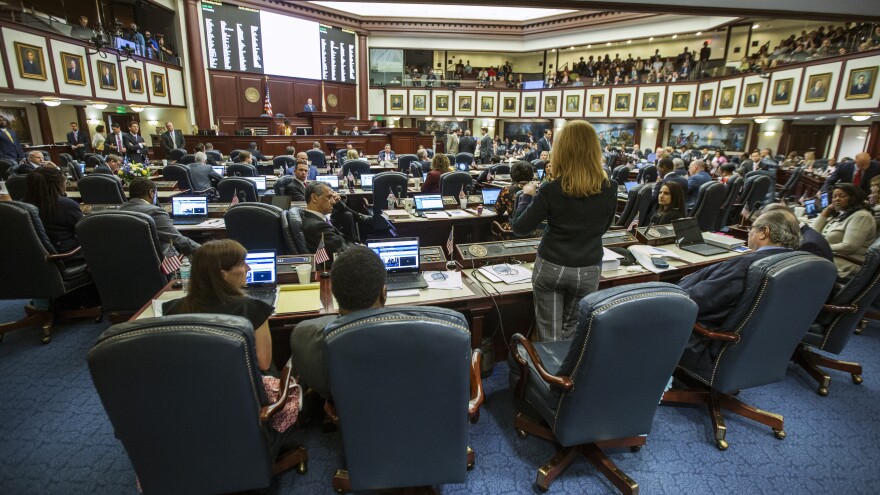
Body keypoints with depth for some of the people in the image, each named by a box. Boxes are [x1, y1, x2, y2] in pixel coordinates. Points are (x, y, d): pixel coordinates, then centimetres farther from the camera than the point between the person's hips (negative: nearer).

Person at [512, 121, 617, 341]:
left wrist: (527, 195, 5)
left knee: (549, 333, 10)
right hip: (589, 270, 3)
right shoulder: (610, 189, -7)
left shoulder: (550, 190, -16)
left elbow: (519, 228, -8)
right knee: (571, 328, 20)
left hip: (551, 267, -2)